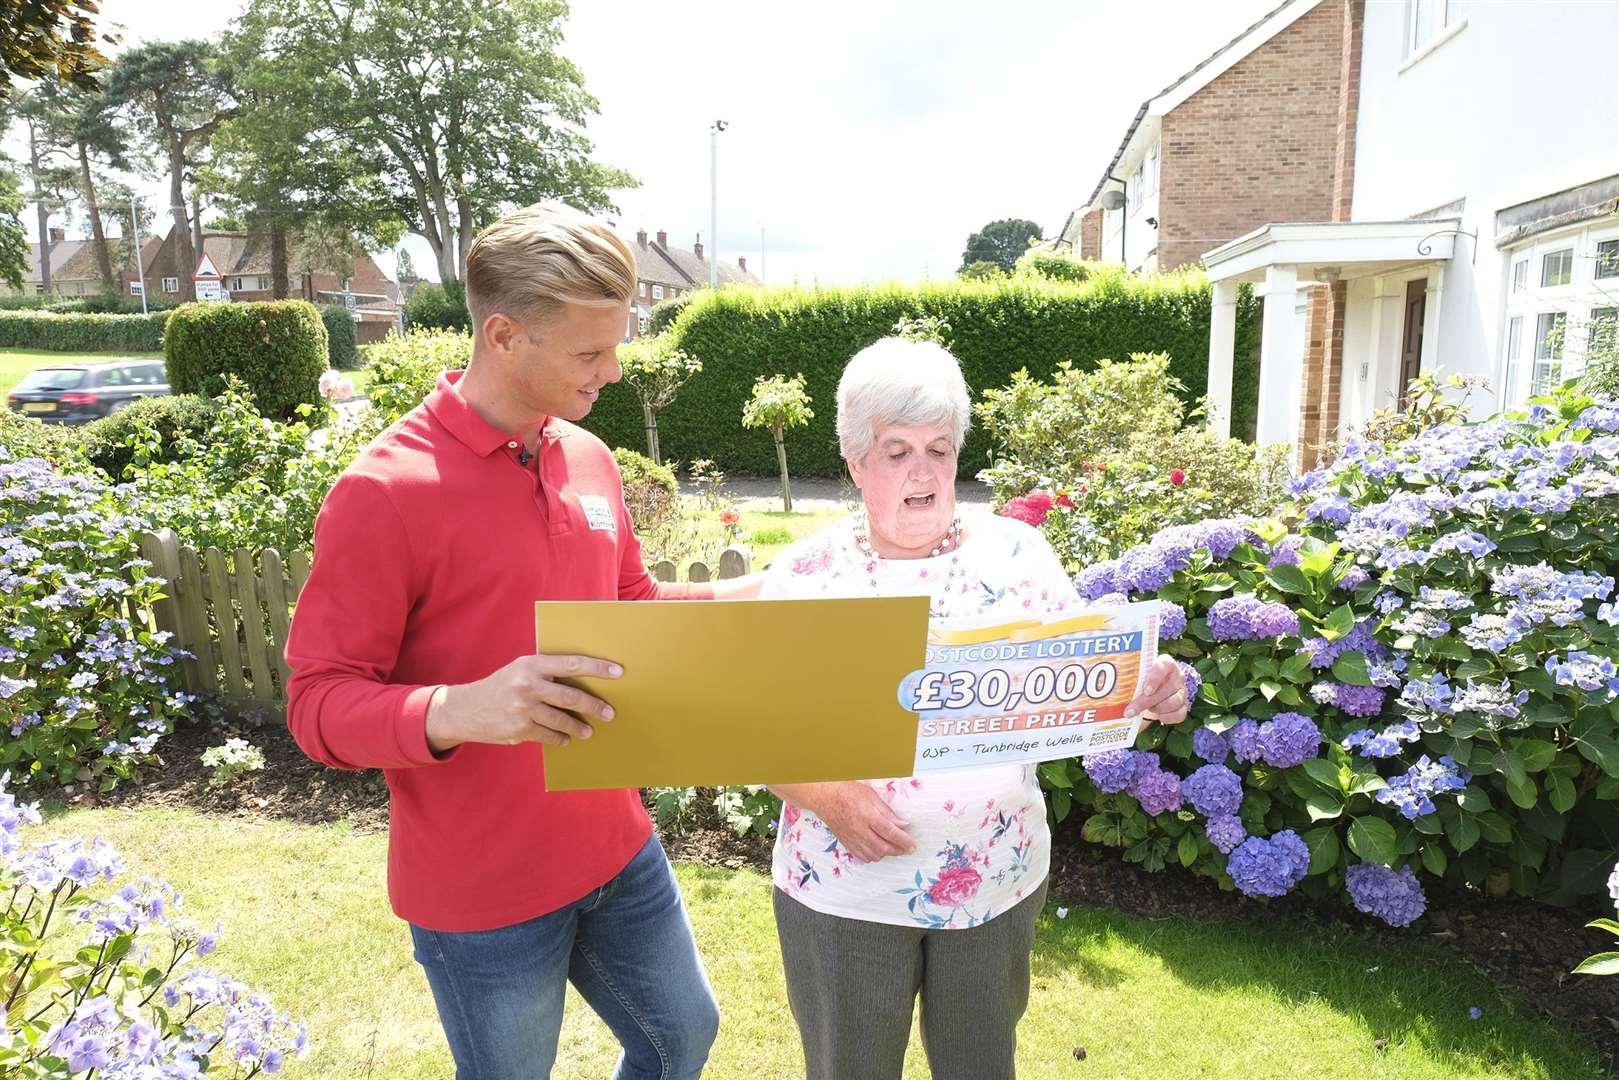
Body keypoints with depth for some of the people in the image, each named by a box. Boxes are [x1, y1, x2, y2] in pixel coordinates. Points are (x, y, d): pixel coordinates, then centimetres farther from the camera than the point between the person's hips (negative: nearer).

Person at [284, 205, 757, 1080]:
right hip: (481, 897, -6)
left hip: (614, 848, 6)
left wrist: (742, 596, -2)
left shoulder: (588, 457, 1)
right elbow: (318, 704, -18)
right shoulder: (383, 491, -20)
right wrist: (459, 709, -37)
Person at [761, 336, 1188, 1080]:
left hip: (997, 877, 2)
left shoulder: (1016, 551, -1)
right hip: (846, 887, -1)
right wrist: (821, 790, -22)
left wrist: (1148, 689, -20)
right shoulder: (805, 572, -6)